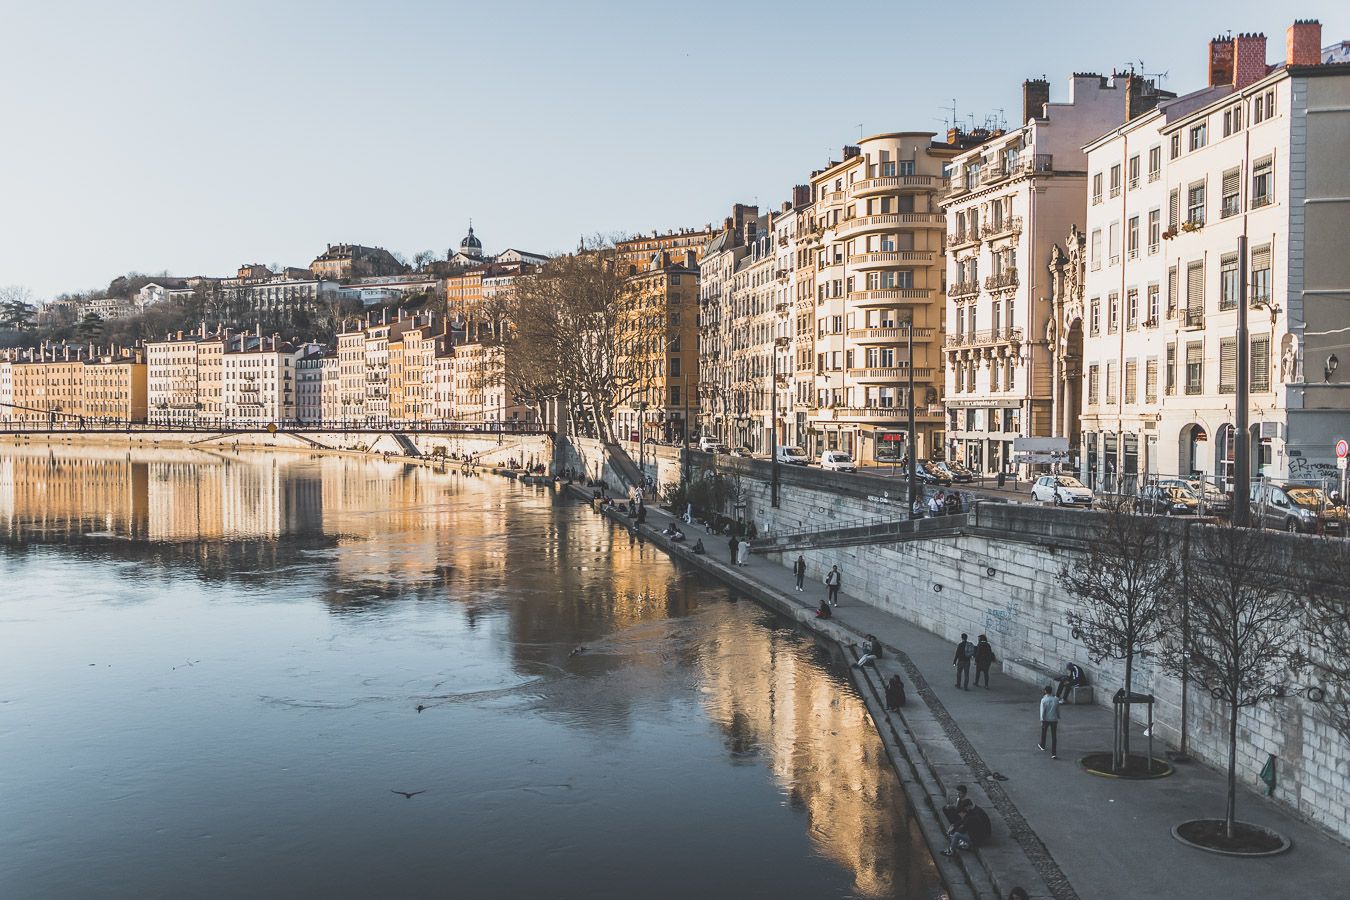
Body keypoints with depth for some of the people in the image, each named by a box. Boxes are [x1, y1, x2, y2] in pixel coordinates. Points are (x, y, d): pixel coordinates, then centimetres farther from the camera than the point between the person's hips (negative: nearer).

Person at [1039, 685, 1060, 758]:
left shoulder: (1043, 700, -13)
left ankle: (1042, 745, 48)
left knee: (1043, 733, 25)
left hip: (1046, 719, -1)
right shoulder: (1056, 699, -5)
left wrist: (1042, 720, -9)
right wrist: (1058, 717, 23)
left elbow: (1042, 711, -15)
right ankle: (1054, 753, -9)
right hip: (1054, 719, 1)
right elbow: (1058, 710, 7)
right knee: (1054, 736, 0)